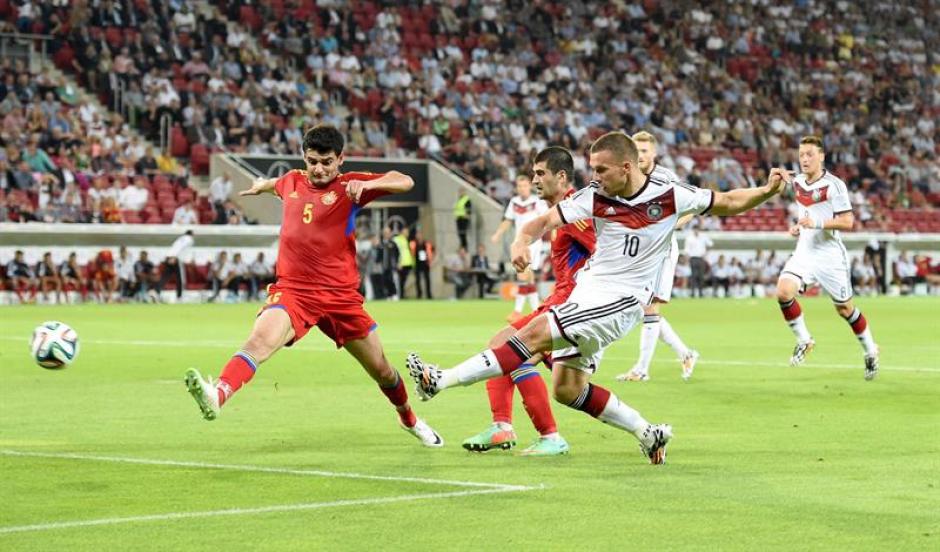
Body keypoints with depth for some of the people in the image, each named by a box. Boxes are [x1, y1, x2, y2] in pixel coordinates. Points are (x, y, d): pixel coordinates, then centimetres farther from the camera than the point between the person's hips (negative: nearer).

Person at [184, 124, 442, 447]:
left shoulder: (348, 186, -2)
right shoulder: (292, 182, 10)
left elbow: (405, 182, -17)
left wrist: (366, 184, -30)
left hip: (341, 294, 0)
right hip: (293, 288, 0)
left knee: (381, 369, 13)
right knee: (262, 338, -32)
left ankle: (408, 419, 43)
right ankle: (219, 395, -54)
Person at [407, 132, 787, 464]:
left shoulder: (669, 197, -7)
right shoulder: (595, 198, 0)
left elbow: (729, 203, 5)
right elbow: (546, 220, -2)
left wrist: (767, 191, -11)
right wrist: (522, 240, -24)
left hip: (621, 299, -6)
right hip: (587, 292, 6)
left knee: (535, 333, -19)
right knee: (567, 390, 3)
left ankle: (441, 381, -21)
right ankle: (648, 432, 17)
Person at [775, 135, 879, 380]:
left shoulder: (834, 185, -14)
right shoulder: (797, 183, 7)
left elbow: (847, 222, -17)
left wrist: (817, 223, -26)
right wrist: (798, 226, 7)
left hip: (830, 255, -5)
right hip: (804, 252, 5)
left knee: (844, 308, 6)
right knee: (783, 291, -19)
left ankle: (870, 350, 29)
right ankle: (803, 340, 0)